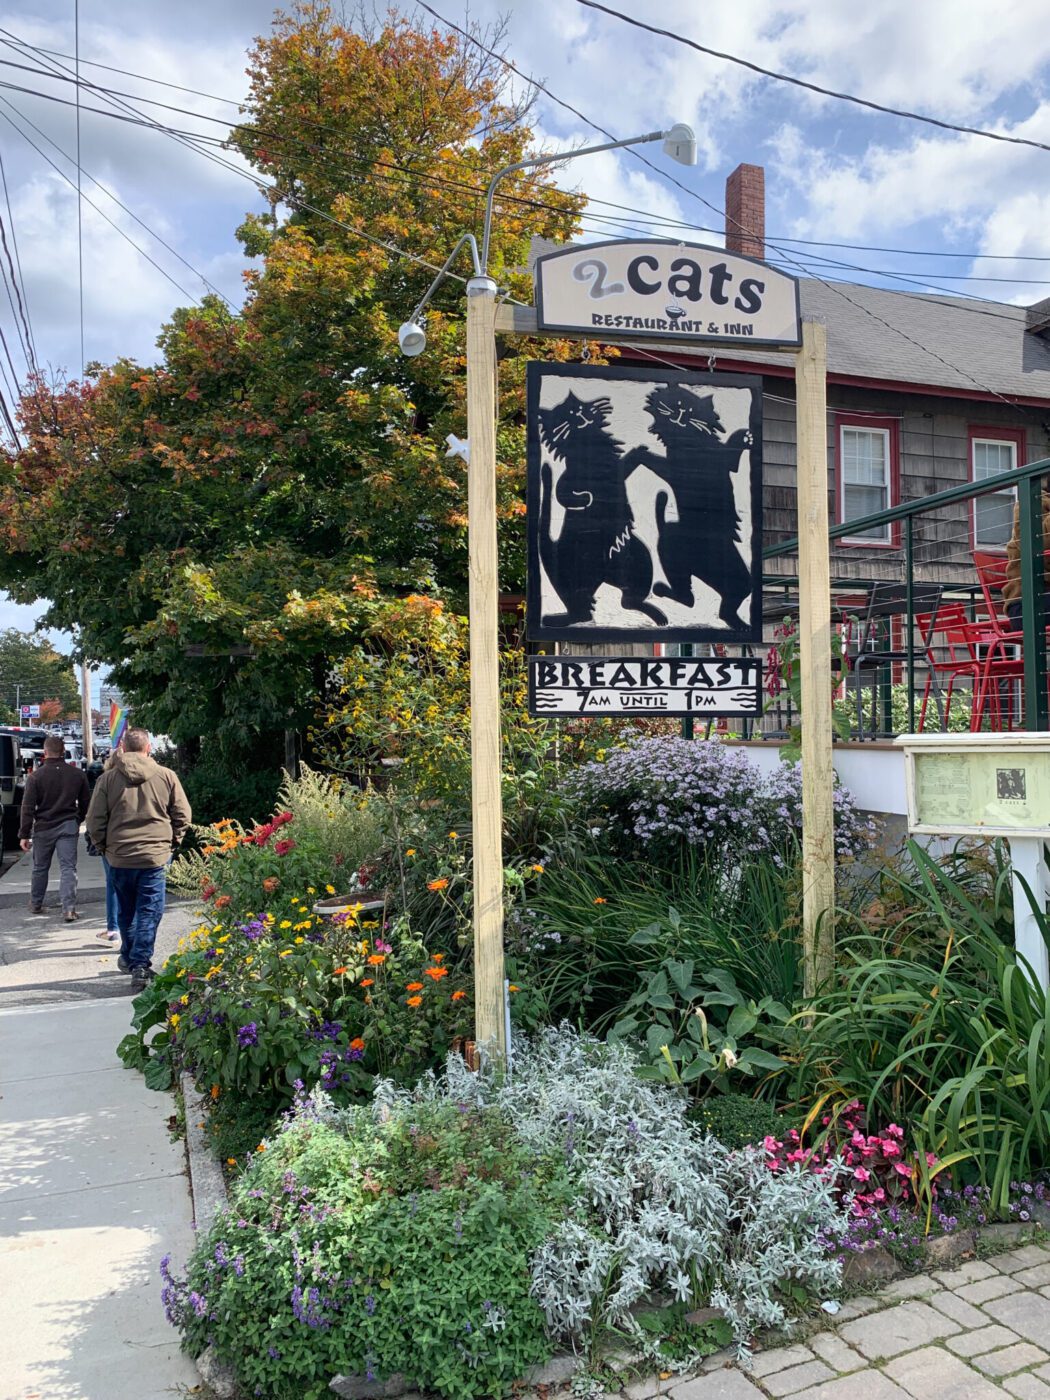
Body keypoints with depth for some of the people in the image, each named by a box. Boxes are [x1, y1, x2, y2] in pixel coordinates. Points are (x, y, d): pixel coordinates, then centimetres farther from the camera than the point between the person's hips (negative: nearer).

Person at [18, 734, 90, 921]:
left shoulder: (36, 776, -8)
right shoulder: (77, 774, 0)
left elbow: (28, 808, -7)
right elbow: (84, 803, 8)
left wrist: (24, 834, -3)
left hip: (43, 828, 0)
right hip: (68, 827, 0)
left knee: (40, 868, 16)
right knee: (68, 868, -2)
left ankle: (35, 904, 31)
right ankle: (70, 909, -11)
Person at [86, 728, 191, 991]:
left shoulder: (108, 778, -2)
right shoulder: (166, 776, -4)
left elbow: (95, 821, 1)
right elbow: (183, 815, 0)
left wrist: (103, 847, 16)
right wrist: (172, 842, 15)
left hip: (119, 857, 2)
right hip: (156, 855, -2)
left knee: (126, 911, 19)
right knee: (149, 912, 3)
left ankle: (129, 958, 34)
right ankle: (140, 965, -3)